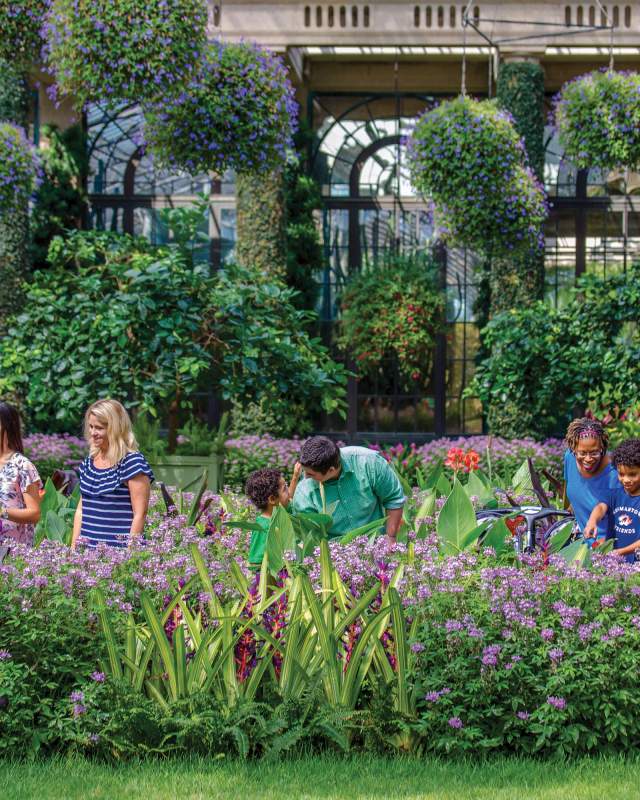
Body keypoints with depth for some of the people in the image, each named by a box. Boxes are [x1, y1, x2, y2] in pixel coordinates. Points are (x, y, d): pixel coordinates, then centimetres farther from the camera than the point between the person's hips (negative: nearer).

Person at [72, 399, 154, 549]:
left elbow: (140, 514, -10)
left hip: (118, 548, -6)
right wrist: (74, 546, 12)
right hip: (88, 548, 6)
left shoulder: (132, 462, -8)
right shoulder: (88, 462, 13)